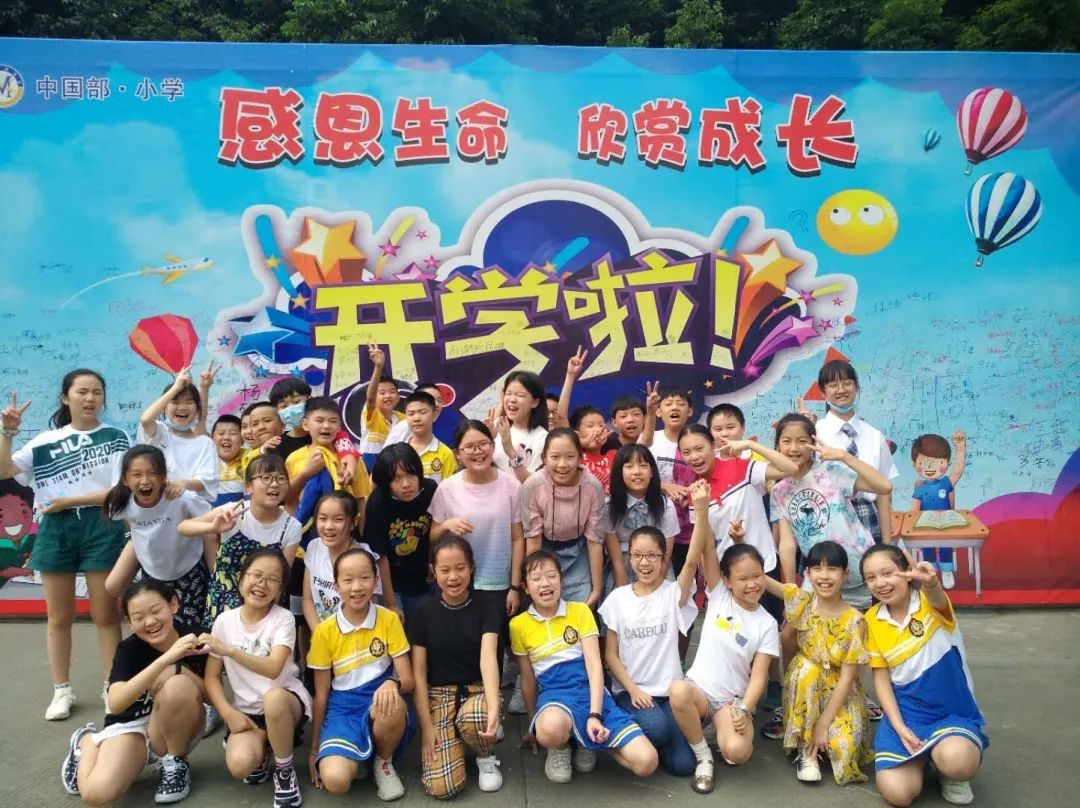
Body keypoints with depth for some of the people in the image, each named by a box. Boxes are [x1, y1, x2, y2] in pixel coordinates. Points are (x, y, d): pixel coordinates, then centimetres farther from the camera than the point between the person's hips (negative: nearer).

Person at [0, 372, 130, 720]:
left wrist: (68, 501, -11)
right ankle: (61, 690, 25)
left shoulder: (116, 437, -1)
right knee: (59, 616, 12)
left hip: (102, 528, -2)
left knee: (106, 615, 6)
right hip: (55, 529, 2)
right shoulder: (46, 440, 6)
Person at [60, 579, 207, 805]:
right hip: (131, 727, 0)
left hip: (177, 730, 0)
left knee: (177, 684, -31)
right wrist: (165, 659, -45)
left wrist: (178, 669, -27)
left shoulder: (194, 638, -15)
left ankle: (175, 762, -6)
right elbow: (115, 703, -34)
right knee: (96, 793, -28)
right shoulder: (129, 649, -17)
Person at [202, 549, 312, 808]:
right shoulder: (224, 621, -2)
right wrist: (228, 713, -13)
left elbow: (273, 669, -27)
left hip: (286, 701, -2)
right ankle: (260, 755, 11)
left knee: (272, 698, -39)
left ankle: (285, 770, -13)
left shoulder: (283, 619, -13)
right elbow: (212, 677, 1)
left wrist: (230, 651, -37)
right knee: (239, 765, -28)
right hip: (247, 709, 2)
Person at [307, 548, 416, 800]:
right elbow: (321, 694, 4)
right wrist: (314, 748, 7)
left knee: (393, 705, -37)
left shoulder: (389, 620, -5)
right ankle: (356, 759, 9)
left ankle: (384, 762, -3)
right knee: (334, 780, -29)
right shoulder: (325, 631, -3)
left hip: (379, 702, 0)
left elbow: (408, 680, -6)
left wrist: (393, 683, -30)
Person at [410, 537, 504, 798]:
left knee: (472, 718, -38)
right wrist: (426, 725, -11)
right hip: (439, 693, 1)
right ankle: (452, 738, 16)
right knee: (442, 787, -17)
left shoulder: (488, 605, -8)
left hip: (479, 688, -1)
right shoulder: (424, 611, -4)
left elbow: (488, 656, -23)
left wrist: (493, 707, -40)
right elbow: (418, 672, -3)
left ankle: (487, 757, -2)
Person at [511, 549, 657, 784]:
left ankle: (588, 741, 10)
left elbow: (594, 664, -5)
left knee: (646, 762, -18)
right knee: (550, 729, -41)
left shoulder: (580, 610, 2)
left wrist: (594, 715, -17)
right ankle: (560, 747, -2)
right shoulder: (518, 625, 3)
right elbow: (528, 679, 12)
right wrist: (534, 725, 18)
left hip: (590, 690, 1)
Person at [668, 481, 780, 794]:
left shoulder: (767, 624, -1)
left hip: (734, 698, 0)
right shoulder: (718, 596, -2)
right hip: (699, 688, 0)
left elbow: (759, 674, -5)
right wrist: (701, 508, -29)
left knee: (737, 752, -30)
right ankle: (703, 756, -9)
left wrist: (744, 709, -21)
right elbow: (704, 551, -16)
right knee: (677, 690, -37)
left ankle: (724, 746, 11)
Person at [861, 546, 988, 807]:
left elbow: (938, 599, -40)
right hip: (905, 712, 3)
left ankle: (944, 764, 3)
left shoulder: (930, 603, -13)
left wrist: (930, 583, -65)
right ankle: (920, 757, 15)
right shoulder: (872, 620, -3)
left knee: (957, 761, -36)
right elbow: (881, 677, 2)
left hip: (954, 712, -2)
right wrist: (899, 727, -11)